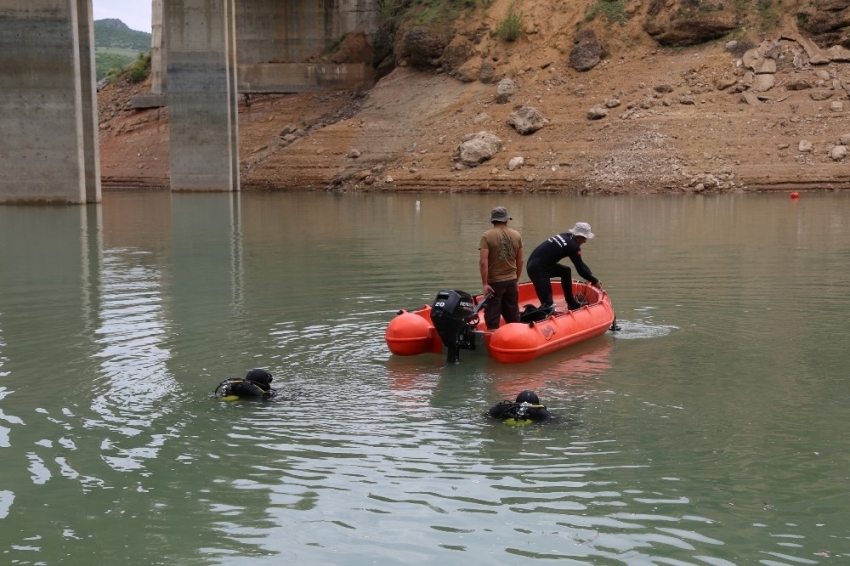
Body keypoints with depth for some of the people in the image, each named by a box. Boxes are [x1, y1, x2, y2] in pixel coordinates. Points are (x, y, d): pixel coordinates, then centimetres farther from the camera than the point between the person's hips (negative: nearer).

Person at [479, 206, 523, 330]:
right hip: (511, 282, 4)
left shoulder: (487, 236, -10)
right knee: (513, 319, 14)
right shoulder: (516, 235, 3)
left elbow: (483, 262, -17)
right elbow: (520, 262, 7)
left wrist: (485, 283, -13)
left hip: (494, 283, -4)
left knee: (492, 320, 0)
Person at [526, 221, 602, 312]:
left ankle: (571, 303, 32)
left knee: (566, 271, 28)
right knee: (547, 305, -14)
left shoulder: (565, 237, 14)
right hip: (537, 270, -10)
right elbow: (581, 269, -7)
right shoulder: (573, 246, -12)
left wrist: (591, 277, 22)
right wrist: (594, 281, 7)